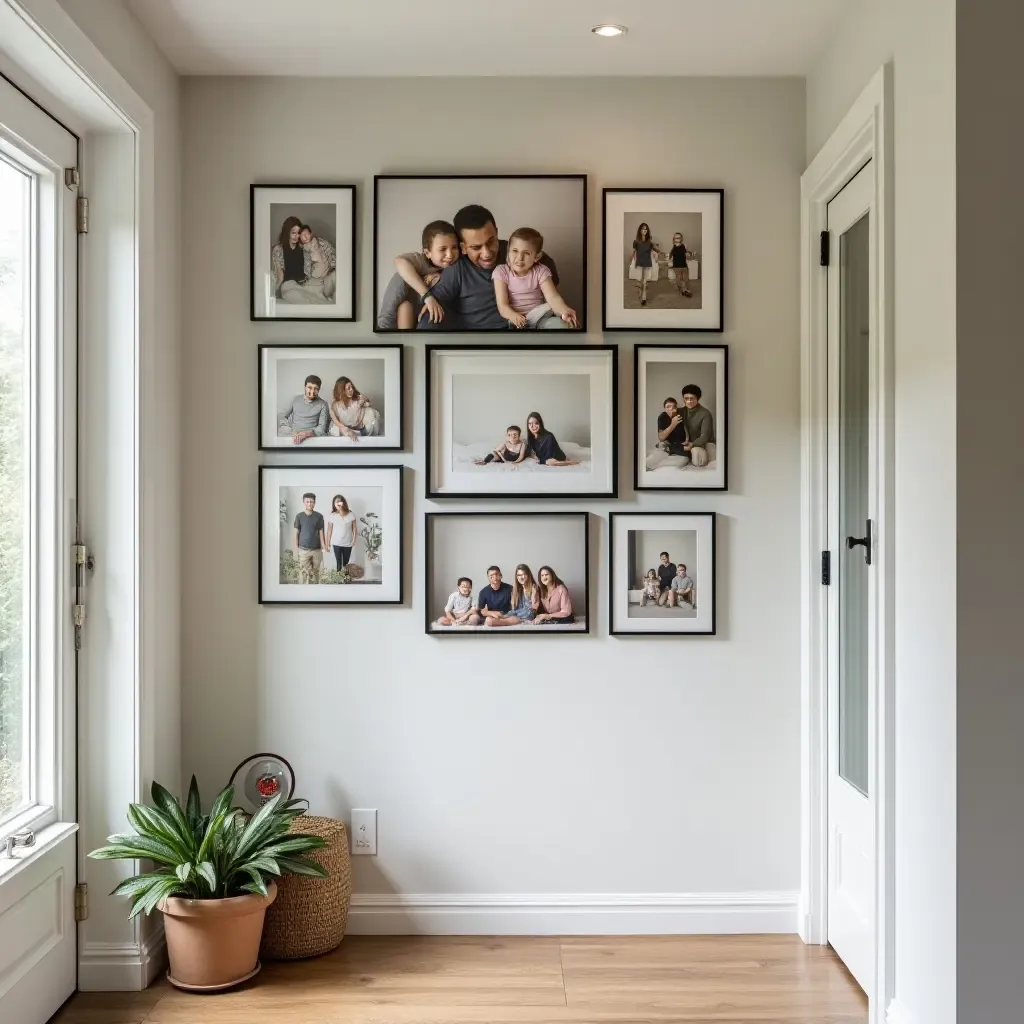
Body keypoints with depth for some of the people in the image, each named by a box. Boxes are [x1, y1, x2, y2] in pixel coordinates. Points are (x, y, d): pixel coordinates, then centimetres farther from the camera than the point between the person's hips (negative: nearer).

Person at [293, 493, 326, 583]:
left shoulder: (319, 516, 1)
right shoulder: (299, 516, 0)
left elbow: (321, 533, 3)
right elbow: (296, 533, 2)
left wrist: (324, 548, -2)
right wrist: (296, 550, -2)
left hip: (316, 550, 1)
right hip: (303, 550, -1)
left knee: (315, 572, 8)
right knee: (305, 573, -5)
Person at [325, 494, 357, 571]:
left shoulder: (351, 514, -4)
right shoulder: (332, 516, -4)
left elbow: (354, 528, 1)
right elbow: (329, 530, 0)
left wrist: (354, 539, -10)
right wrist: (327, 544, 1)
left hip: (348, 543, 1)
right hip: (337, 543, -1)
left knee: (346, 563, 9)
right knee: (338, 563, 2)